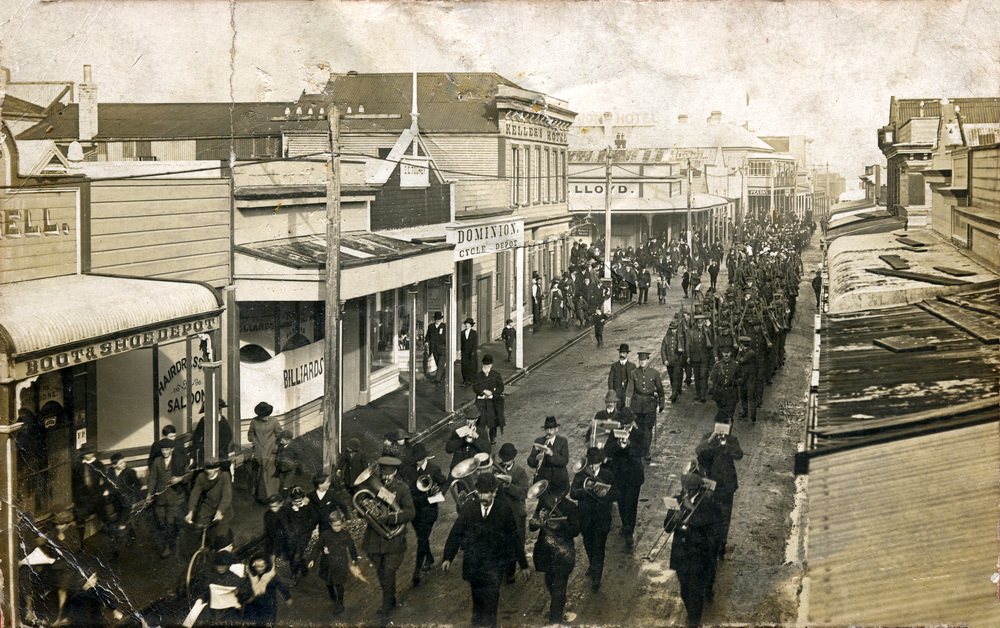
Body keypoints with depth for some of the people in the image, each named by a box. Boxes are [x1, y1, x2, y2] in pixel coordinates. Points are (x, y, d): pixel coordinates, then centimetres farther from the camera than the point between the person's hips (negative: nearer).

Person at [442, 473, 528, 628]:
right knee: (477, 602, 16)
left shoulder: (504, 509, -5)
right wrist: (447, 557, -9)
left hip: (494, 566, -2)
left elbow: (515, 537, 0)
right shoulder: (469, 507, -1)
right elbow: (456, 532, 0)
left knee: (490, 605, -10)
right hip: (473, 565, 3)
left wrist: (523, 564, 3)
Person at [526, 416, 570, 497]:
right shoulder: (539, 441, 4)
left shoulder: (563, 442, -1)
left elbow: (565, 461, -14)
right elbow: (530, 462, -2)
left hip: (559, 480, -1)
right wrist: (537, 458, -24)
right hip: (542, 479, 1)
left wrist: (551, 454, -27)